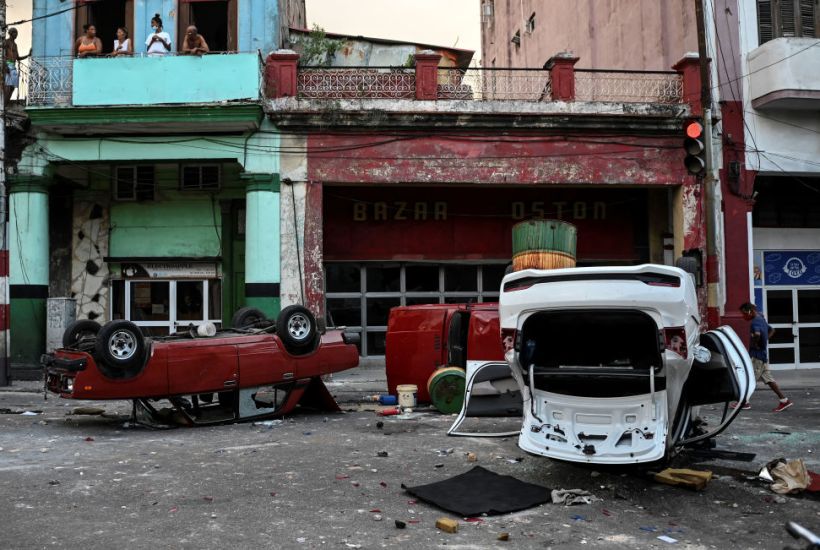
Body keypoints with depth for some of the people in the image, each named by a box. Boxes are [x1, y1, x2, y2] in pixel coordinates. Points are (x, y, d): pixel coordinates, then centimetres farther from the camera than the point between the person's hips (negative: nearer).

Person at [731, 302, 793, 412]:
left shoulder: (756, 321, -17)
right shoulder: (761, 319, 14)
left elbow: (757, 334, -37)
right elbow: (771, 330, 31)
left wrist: (754, 344, -20)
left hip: (757, 355, -10)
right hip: (763, 354, 10)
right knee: (768, 378, 10)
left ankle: (744, 402, 7)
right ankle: (784, 400, 9)